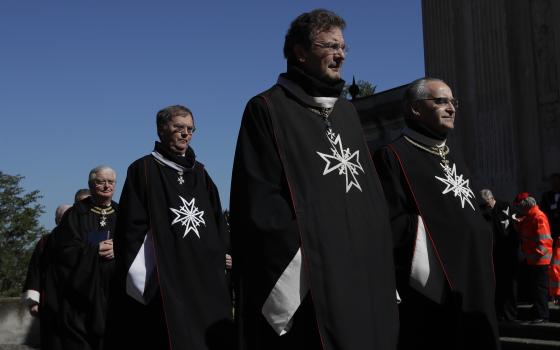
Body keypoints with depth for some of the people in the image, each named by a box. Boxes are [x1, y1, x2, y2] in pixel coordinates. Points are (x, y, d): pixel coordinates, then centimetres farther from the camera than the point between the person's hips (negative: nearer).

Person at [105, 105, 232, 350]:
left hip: (204, 277, 5)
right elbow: (131, 227, -5)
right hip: (160, 279, -5)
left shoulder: (200, 173, 17)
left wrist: (223, 256, 5)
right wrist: (137, 278, -12)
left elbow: (217, 222, 18)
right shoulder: (144, 169, 2)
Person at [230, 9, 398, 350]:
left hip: (362, 272, 7)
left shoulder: (347, 111, 18)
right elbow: (260, 204, -11)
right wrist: (304, 263, -18)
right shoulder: (268, 109, -4)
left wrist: (379, 259, 11)